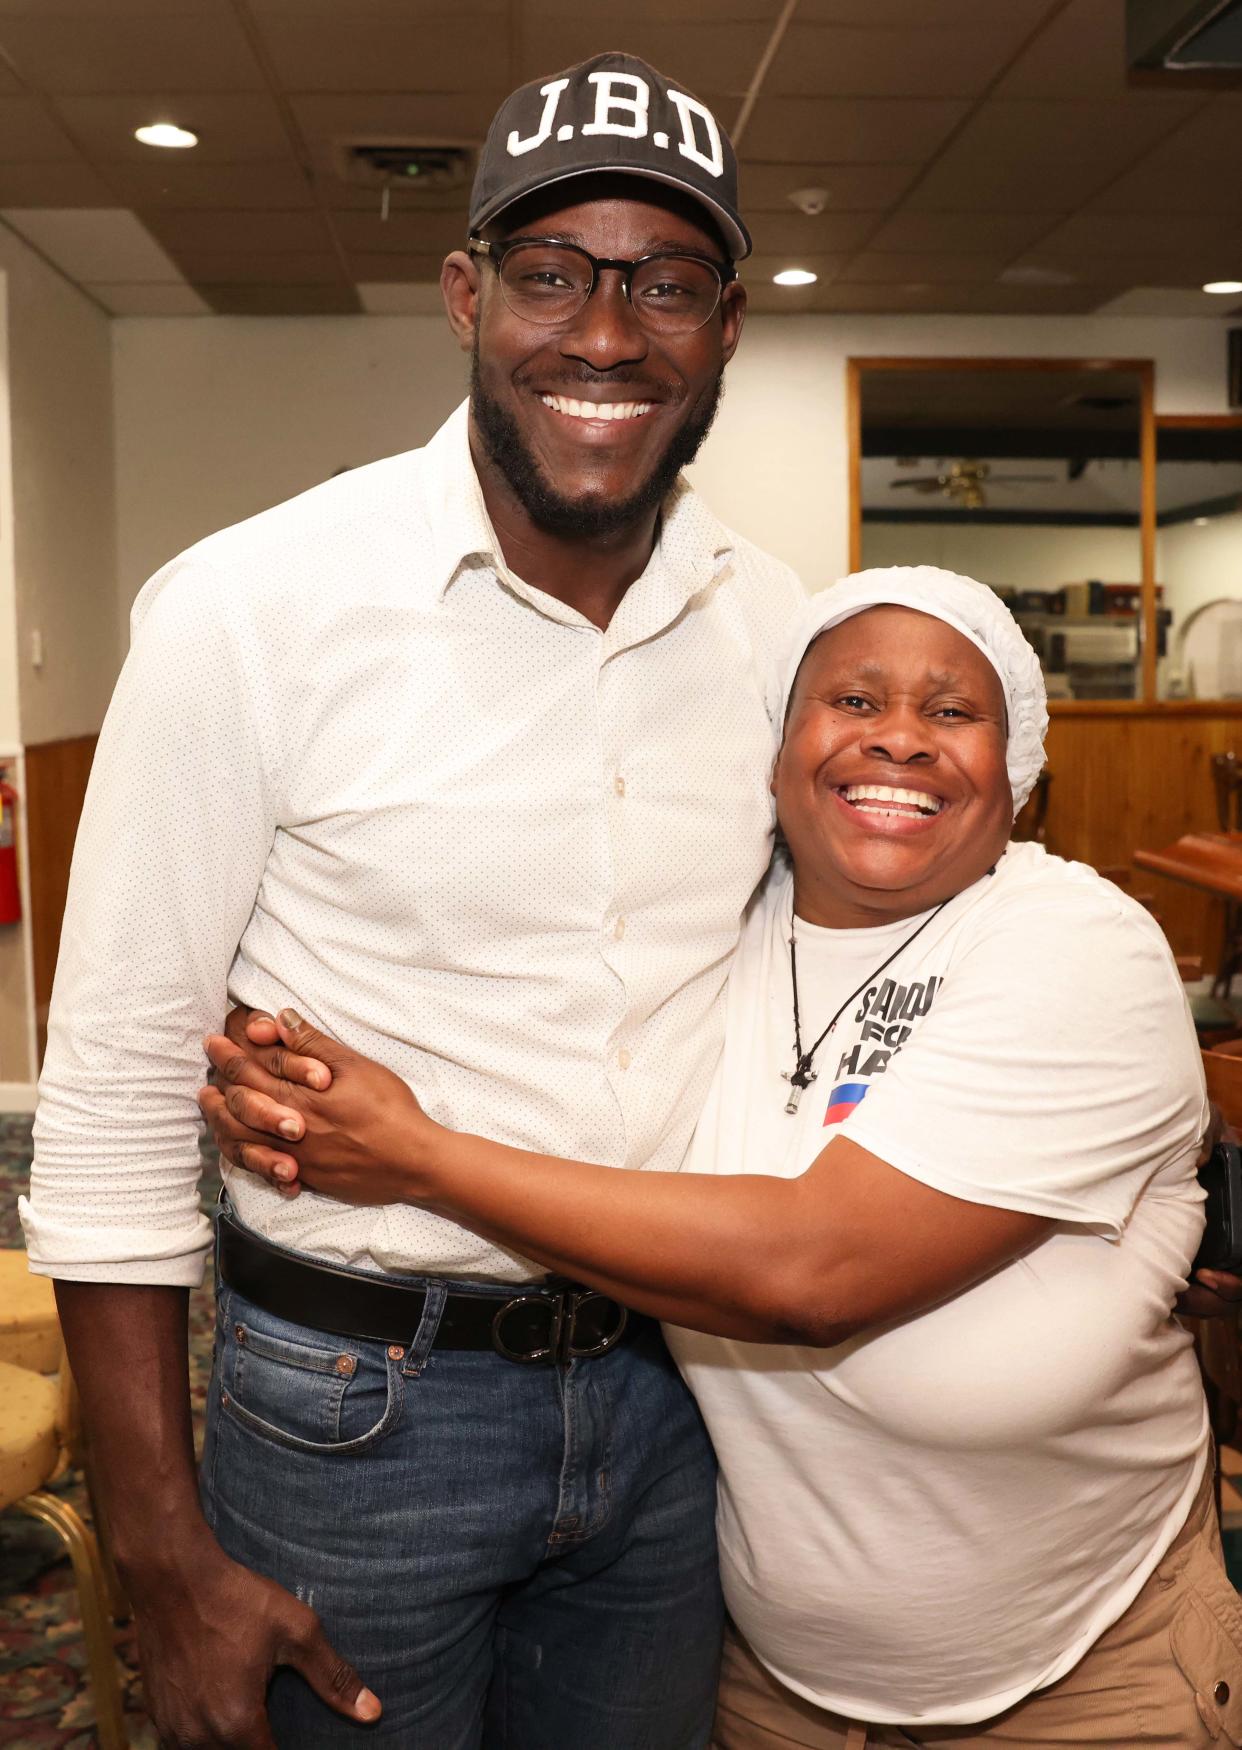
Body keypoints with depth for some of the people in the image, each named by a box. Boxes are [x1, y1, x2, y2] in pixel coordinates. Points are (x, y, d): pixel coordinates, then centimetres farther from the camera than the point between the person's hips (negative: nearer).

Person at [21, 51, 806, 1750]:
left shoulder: (782, 624, -2)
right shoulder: (251, 609, -15)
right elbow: (113, 1087, -12)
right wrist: (169, 1561, -9)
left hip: (668, 1385, 4)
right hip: (359, 1400, -4)